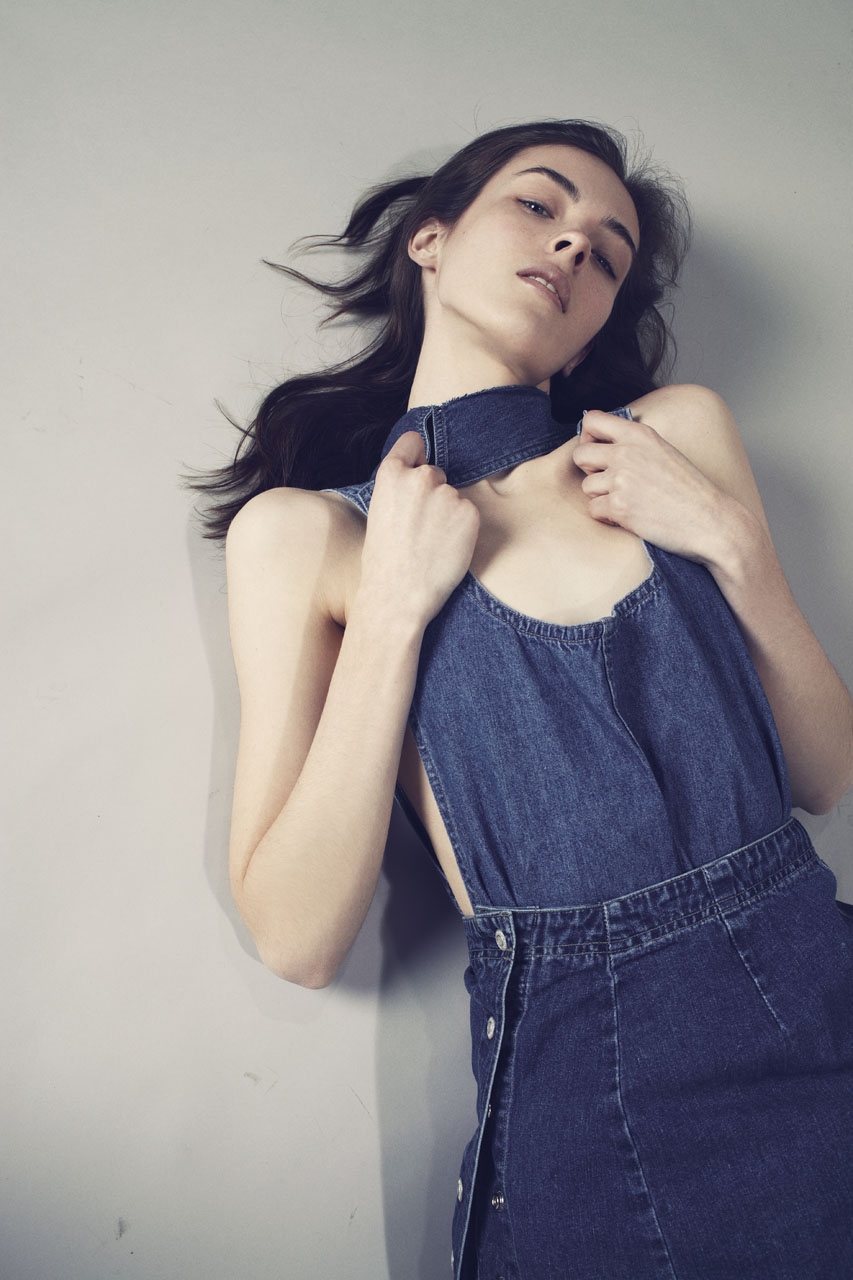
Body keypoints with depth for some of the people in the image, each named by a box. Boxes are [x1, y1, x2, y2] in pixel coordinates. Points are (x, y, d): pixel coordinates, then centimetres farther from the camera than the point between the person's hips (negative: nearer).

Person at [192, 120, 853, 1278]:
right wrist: (396, 603, -16)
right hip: (585, 1080, -2)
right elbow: (299, 940, -11)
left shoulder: (682, 434, 3)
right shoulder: (304, 528, -4)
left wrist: (729, 541, -9)